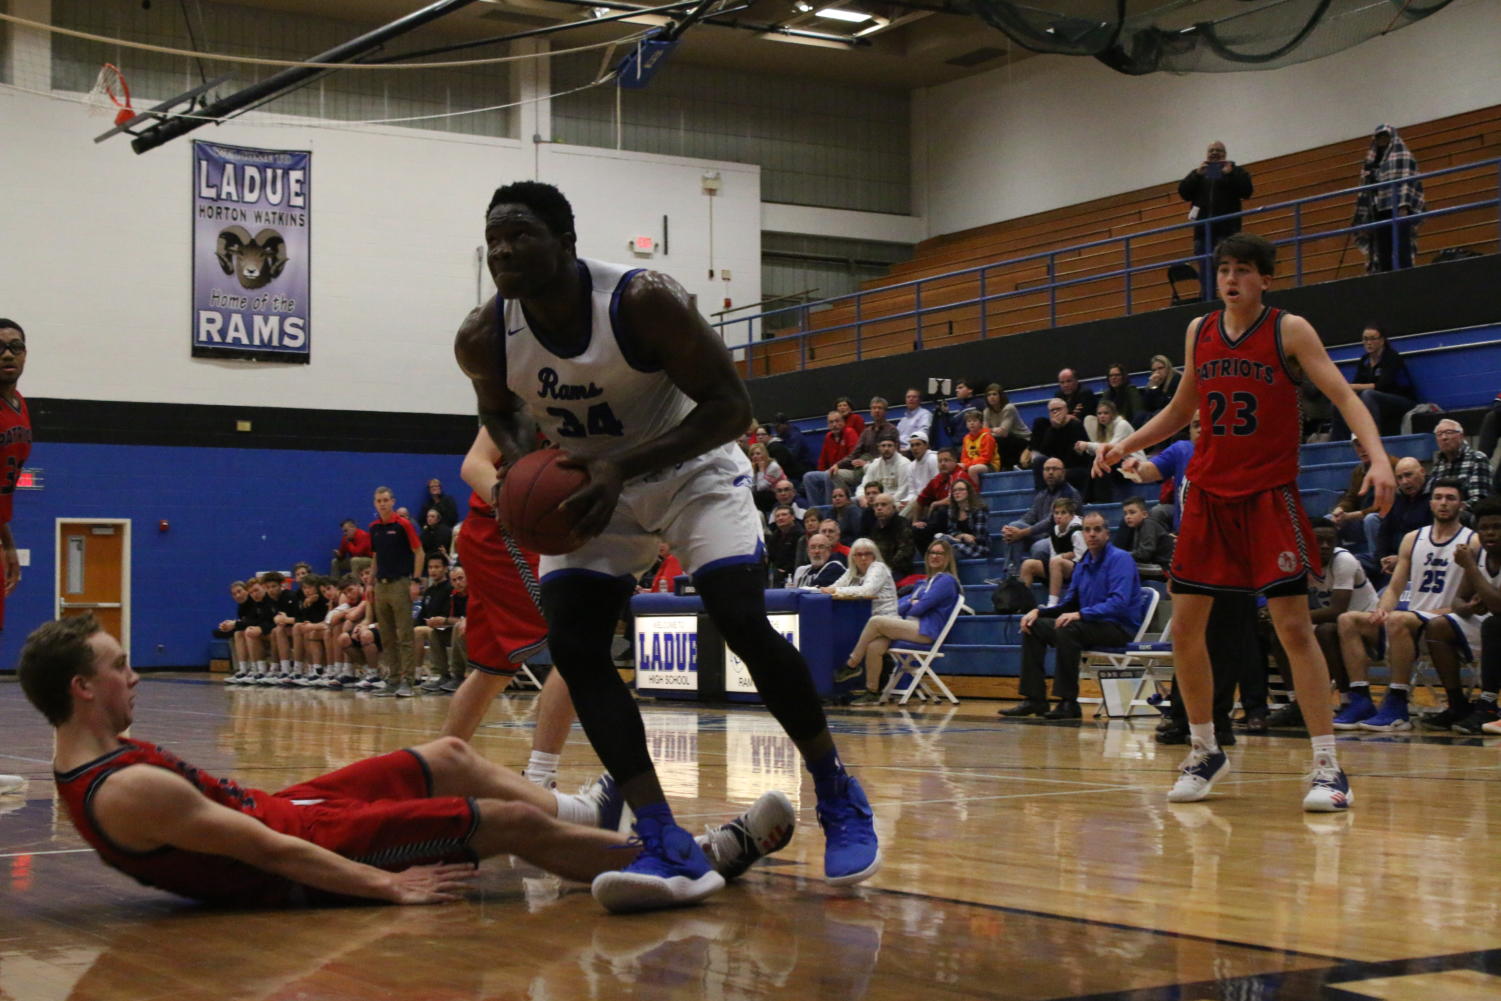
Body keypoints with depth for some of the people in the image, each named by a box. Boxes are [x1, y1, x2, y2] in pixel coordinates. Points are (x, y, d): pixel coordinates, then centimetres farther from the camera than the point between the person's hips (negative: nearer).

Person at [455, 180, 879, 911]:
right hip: (586, 488, 4)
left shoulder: (644, 301, -29)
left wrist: (623, 467, -35)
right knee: (572, 647, -14)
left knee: (744, 624, -19)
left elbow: (731, 405, -25)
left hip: (689, 469, -4)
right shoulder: (482, 339, -16)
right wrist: (519, 462, -17)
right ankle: (668, 850, -16)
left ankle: (839, 797, 4)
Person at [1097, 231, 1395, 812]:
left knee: (1293, 626, -11)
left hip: (1270, 496, -5)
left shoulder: (1289, 330, -6)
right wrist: (1127, 445, 9)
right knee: (1184, 627, 3)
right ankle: (1205, 753, 19)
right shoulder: (1199, 333, 8)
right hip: (1209, 494, 5)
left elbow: (1344, 397, -13)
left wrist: (1378, 459, -28)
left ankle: (1327, 767, -6)